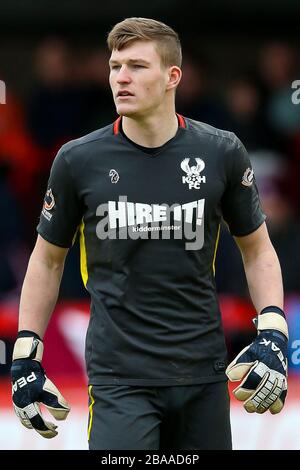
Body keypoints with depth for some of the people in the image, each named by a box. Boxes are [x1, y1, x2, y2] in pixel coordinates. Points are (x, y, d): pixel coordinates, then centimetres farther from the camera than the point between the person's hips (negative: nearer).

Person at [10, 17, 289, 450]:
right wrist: (26, 358, 5)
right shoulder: (78, 161, -3)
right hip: (119, 378, -2)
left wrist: (273, 336, -2)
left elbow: (257, 251, 11)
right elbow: (48, 258, 9)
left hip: (204, 375, 2)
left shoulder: (221, 153, -1)